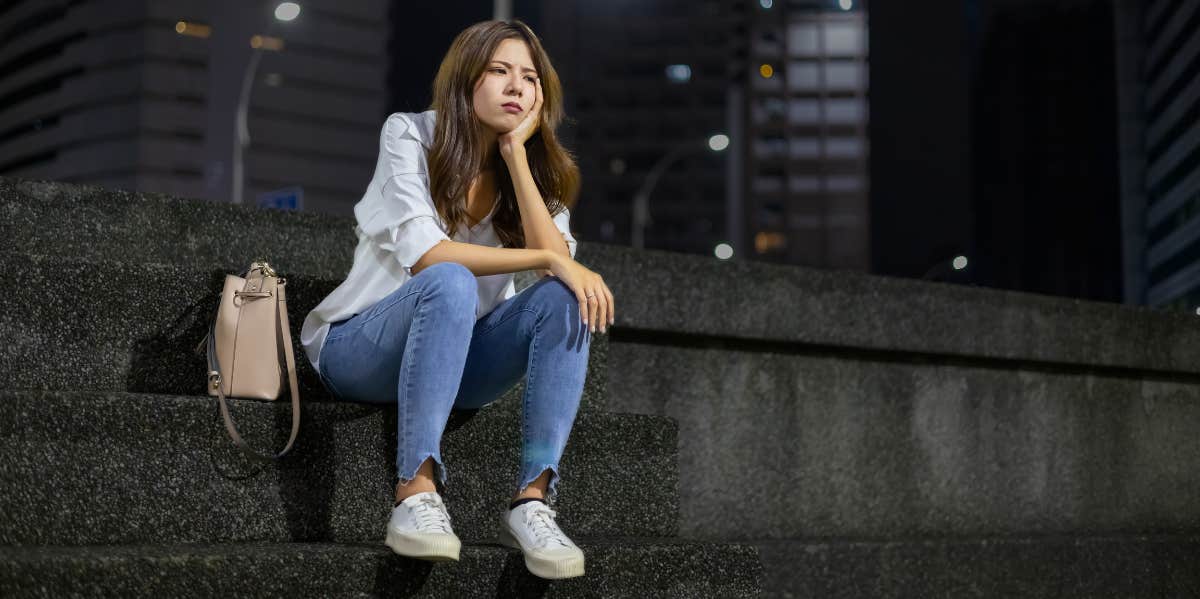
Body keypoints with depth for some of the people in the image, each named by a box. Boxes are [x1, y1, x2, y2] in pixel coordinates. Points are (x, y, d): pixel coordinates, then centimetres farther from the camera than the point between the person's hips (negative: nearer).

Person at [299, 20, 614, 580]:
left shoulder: (535, 168, 3)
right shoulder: (410, 135, -9)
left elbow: (557, 258, -16)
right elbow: (423, 253, -24)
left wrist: (516, 153, -17)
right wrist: (545, 258, -27)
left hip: (454, 360, 4)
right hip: (359, 348, -4)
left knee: (570, 297, -23)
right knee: (451, 283, -36)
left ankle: (532, 498, -31)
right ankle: (416, 493, -40)